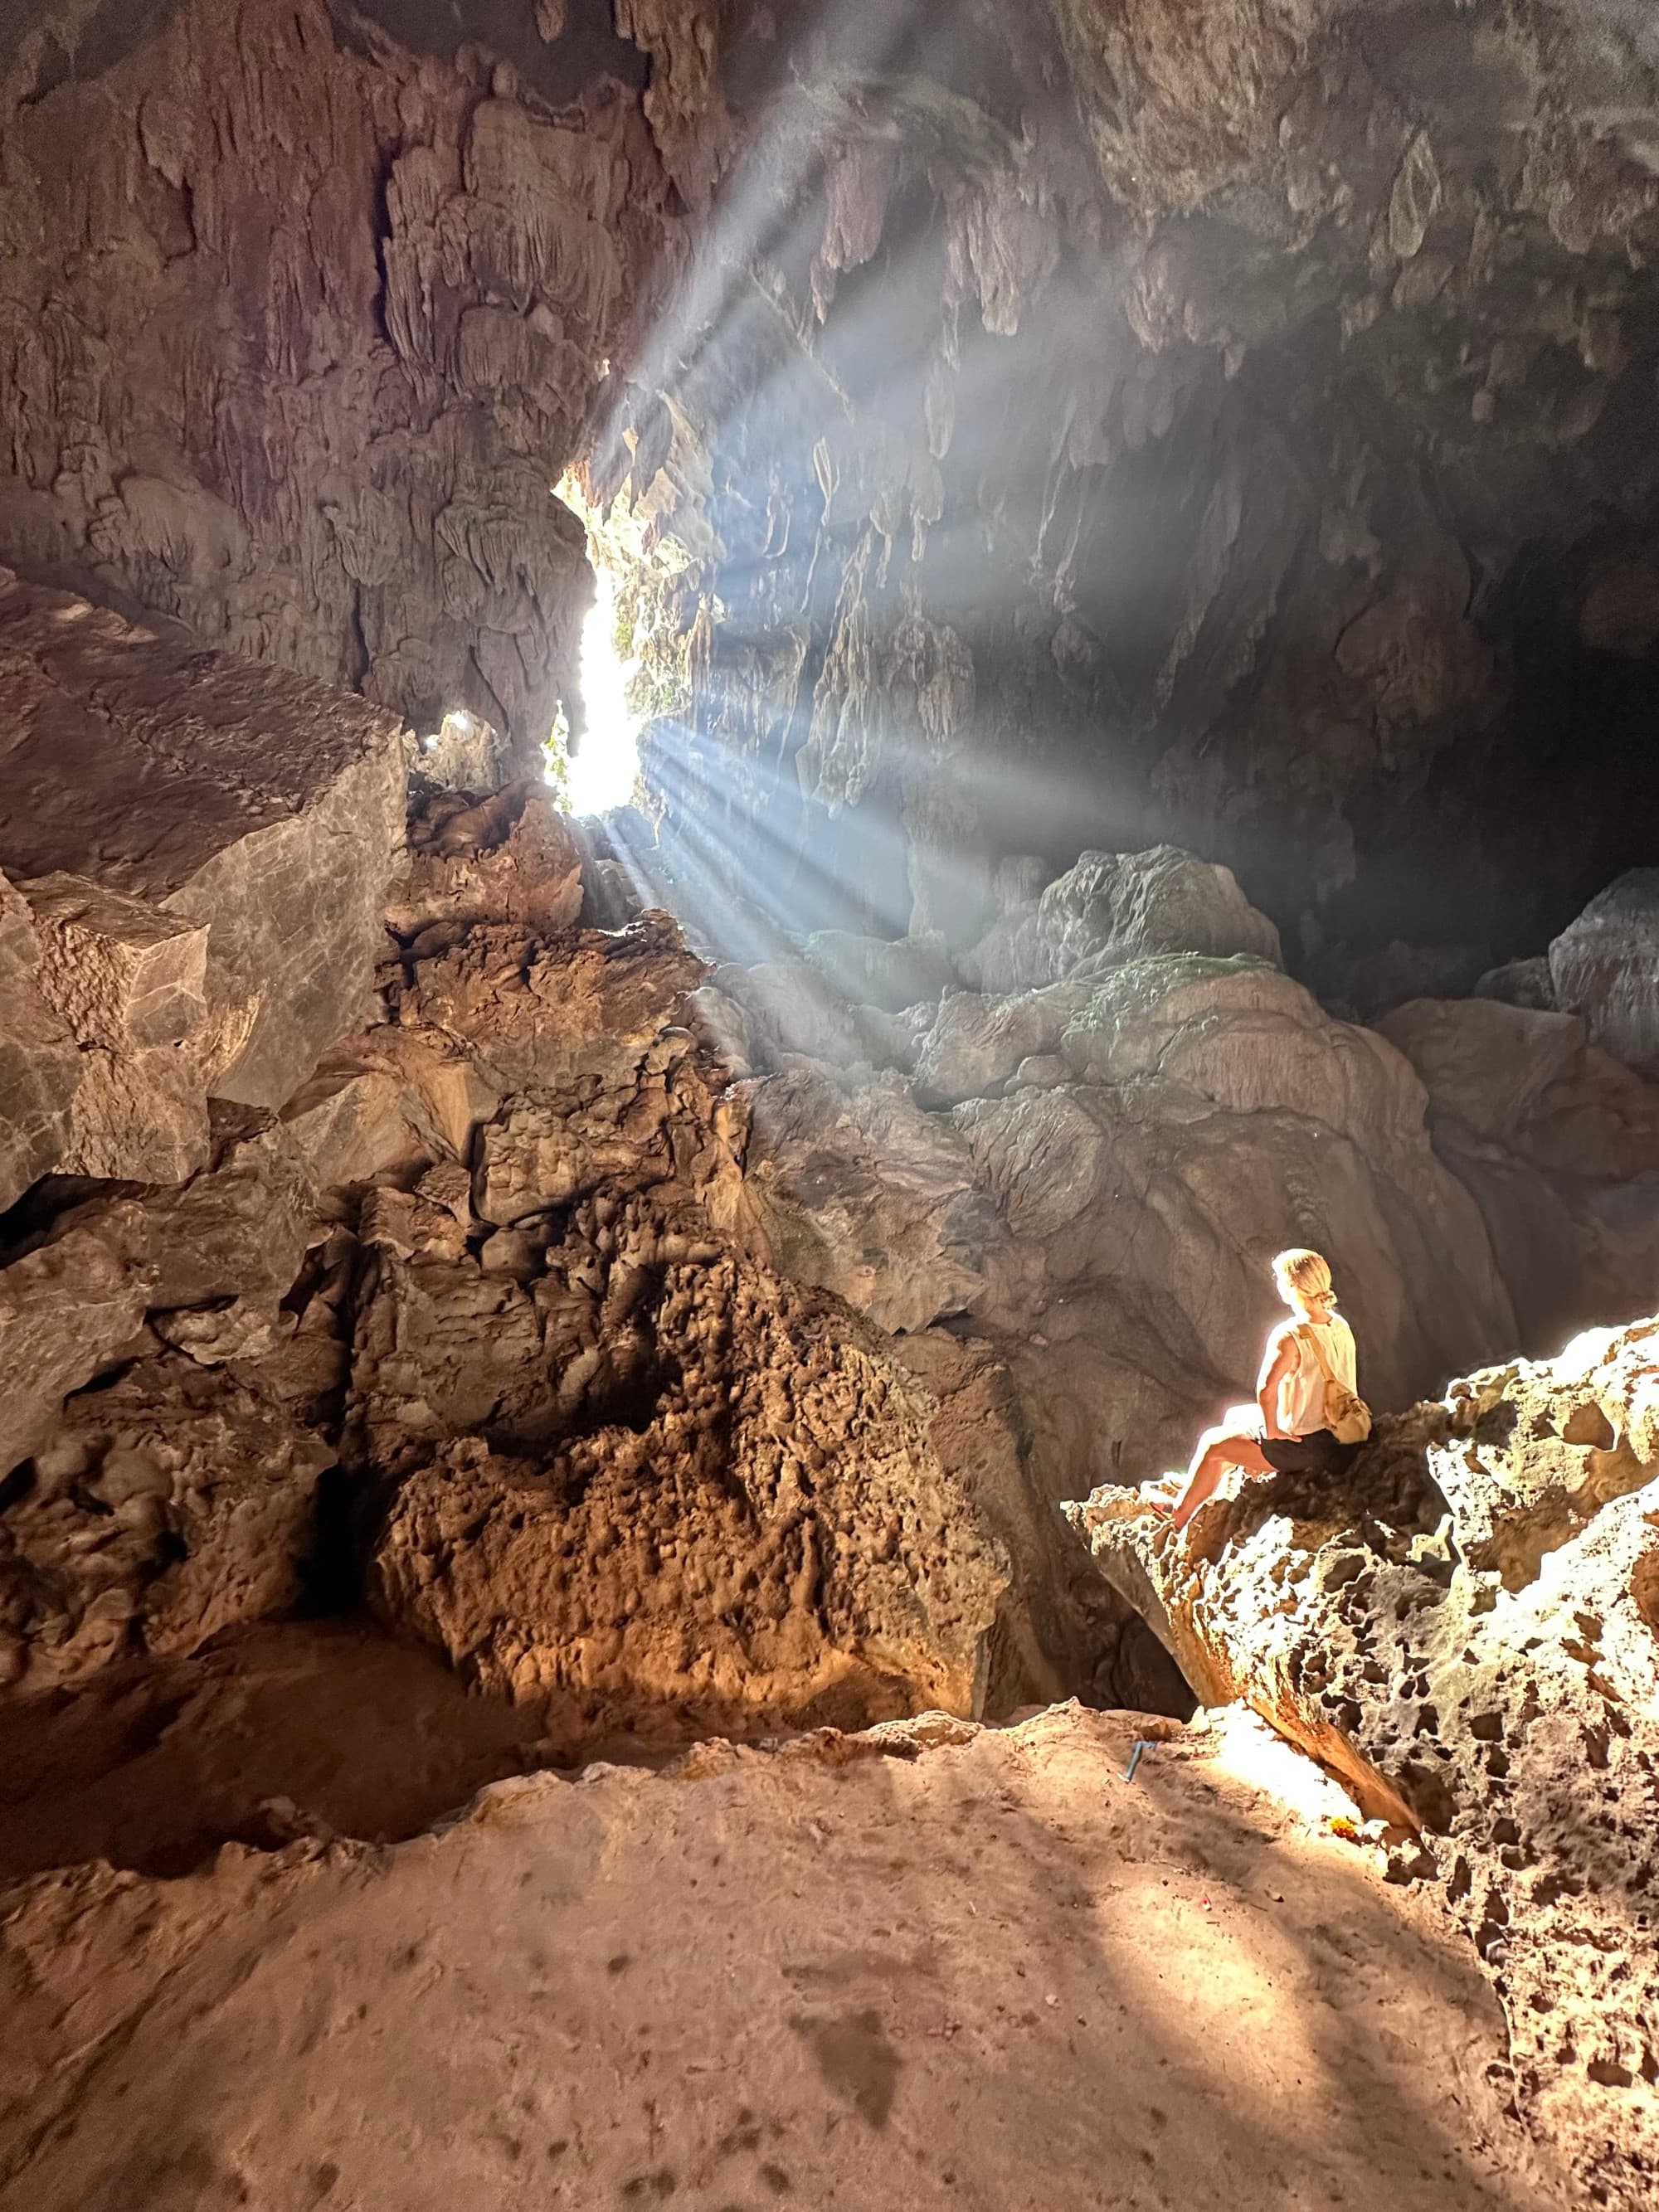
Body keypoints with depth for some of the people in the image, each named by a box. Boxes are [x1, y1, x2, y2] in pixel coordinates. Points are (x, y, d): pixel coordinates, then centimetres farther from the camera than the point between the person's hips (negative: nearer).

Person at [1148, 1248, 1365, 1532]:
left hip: (1306, 1446, -9)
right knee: (1235, 1415, 25)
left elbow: (1266, 1390, -35)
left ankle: (1181, 1513, 27)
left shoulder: (1290, 1336, -25)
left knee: (1213, 1443, 7)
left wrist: (1271, 1431, -18)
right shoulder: (1340, 1326, 2)